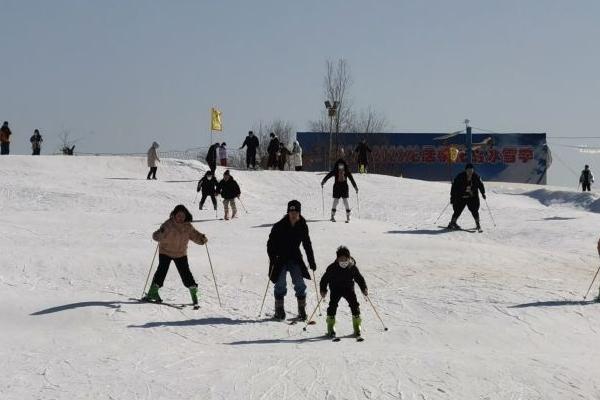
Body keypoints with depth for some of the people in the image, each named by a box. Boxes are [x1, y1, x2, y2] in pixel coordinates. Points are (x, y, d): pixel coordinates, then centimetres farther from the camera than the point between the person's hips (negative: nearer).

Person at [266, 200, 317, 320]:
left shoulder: (302, 226, -1)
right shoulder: (279, 226, -12)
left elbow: (307, 245, 9)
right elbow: (271, 243, -8)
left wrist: (311, 261, 8)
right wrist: (273, 259, -18)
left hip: (295, 259, 3)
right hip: (280, 259, -3)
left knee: (300, 284, -3)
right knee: (280, 285, -2)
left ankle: (302, 311, 4)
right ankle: (279, 311, 7)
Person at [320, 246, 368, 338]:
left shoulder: (352, 267, -9)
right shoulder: (332, 268, -13)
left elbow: (359, 278, -1)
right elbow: (325, 279, -6)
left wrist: (364, 289, -13)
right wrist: (323, 290, -15)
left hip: (349, 289, 1)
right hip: (336, 289, -1)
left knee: (354, 304, -11)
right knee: (333, 305, -15)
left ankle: (356, 326, 2)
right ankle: (331, 327, -2)